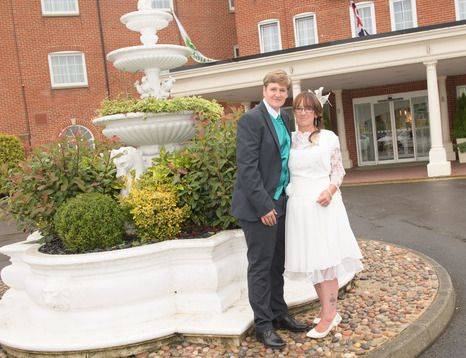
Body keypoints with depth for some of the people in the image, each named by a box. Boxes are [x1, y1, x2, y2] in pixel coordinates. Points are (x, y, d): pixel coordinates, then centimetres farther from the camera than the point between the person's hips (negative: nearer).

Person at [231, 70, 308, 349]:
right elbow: (247, 168, -18)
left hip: (280, 203, 8)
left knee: (277, 264, 17)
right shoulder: (251, 120, -13)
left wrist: (287, 198, 8)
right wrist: (263, 206, -19)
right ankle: (263, 324, 17)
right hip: (259, 206, -7)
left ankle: (279, 313, 32)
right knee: (260, 266, 4)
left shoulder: (286, 118, 12)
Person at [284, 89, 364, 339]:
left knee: (326, 259, -2)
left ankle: (328, 315, 7)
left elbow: (339, 170, 4)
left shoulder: (329, 137, 3)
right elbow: (286, 172, 14)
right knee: (310, 260, 8)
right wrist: (285, 192, -1)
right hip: (299, 205, 3)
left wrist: (330, 189, -13)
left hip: (323, 203, -3)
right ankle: (329, 311, 22)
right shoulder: (290, 140, 10)